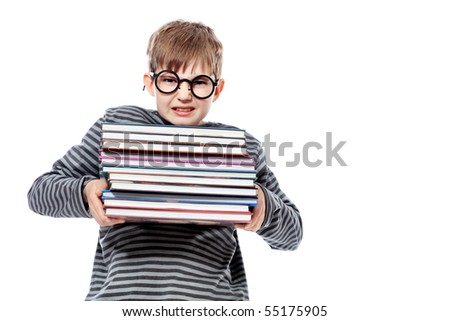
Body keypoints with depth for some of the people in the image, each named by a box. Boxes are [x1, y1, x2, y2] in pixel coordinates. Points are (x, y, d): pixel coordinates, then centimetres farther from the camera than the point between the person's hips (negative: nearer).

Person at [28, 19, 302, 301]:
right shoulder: (119, 124, 10)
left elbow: (292, 234, 19)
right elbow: (41, 192, 13)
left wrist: (264, 206, -3)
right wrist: (86, 193, -8)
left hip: (211, 294, 1)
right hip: (120, 291, 0)